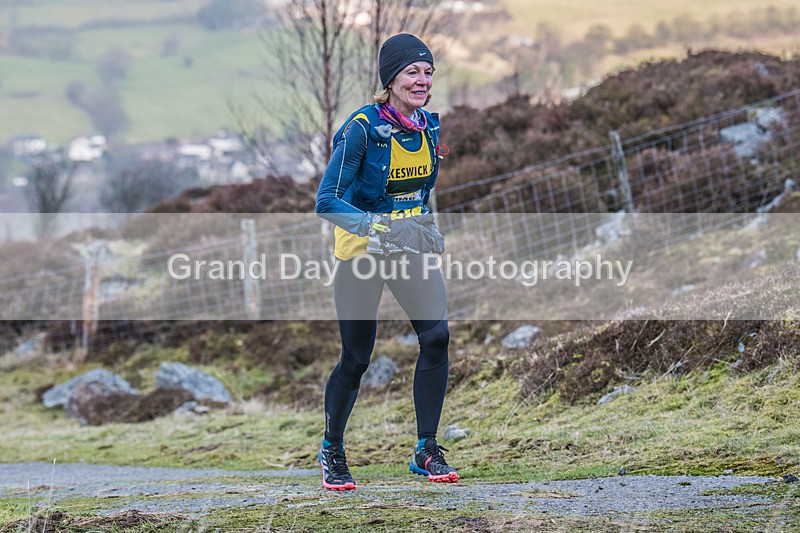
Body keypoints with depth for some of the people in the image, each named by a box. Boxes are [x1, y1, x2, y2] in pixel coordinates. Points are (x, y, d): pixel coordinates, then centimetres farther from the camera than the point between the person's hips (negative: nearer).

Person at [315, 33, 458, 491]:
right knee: (356, 358, 0)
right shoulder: (362, 128, -19)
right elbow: (327, 201, -21)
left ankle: (427, 450, -2)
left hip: (410, 246, 5)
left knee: (437, 335, -13)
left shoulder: (429, 126, 1)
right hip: (361, 249, -5)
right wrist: (369, 223, -35)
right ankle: (332, 451, 23)